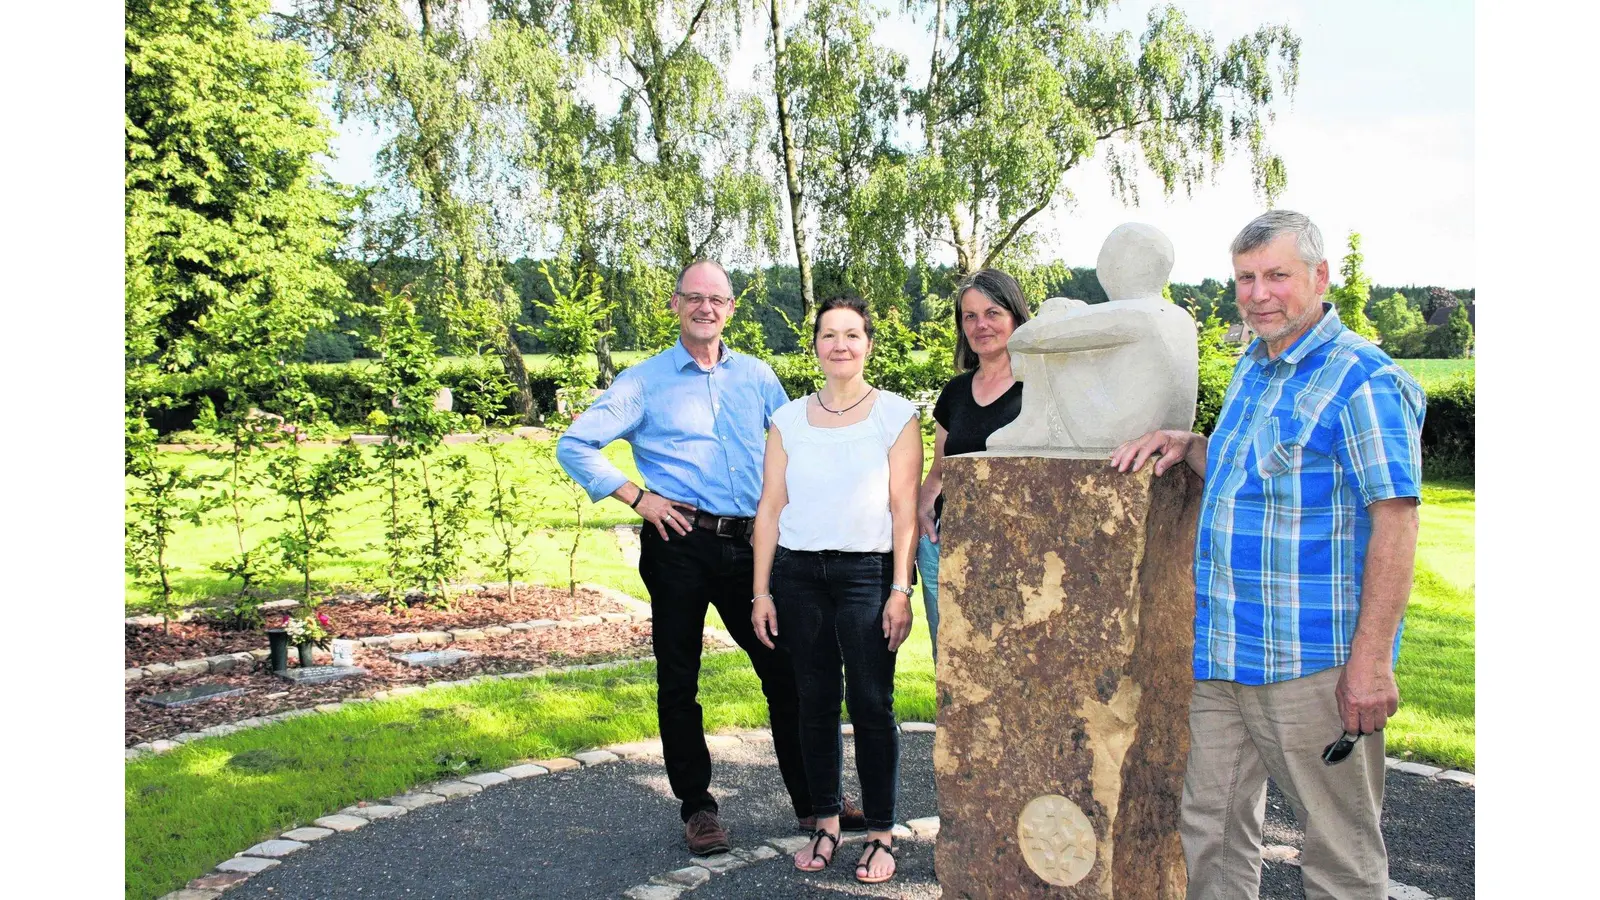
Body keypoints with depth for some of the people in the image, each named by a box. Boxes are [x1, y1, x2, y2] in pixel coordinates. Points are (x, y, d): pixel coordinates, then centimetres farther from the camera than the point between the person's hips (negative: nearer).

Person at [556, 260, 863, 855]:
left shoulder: (757, 376, 12)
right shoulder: (644, 382, 3)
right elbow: (574, 445, -2)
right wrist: (637, 497, -7)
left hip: (750, 543, 2)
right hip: (679, 545, -2)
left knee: (786, 670, 5)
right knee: (678, 682, 6)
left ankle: (811, 799, 19)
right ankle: (696, 807, 21)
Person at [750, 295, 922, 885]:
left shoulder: (896, 415, 2)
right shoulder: (789, 419, 9)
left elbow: (905, 508, -1)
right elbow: (771, 507, 9)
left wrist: (900, 590, -7)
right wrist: (761, 591, 5)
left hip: (867, 571, -3)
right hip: (798, 573, 3)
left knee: (871, 704, -2)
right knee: (815, 704, 8)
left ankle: (881, 834, 10)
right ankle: (825, 825, 21)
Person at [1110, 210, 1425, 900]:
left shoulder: (1363, 380, -11)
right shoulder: (1252, 367, 15)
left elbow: (1396, 520, -16)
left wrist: (1371, 658, -20)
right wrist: (1188, 446, 8)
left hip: (1311, 659, -8)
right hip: (1220, 650, 8)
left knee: (1341, 844, 7)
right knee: (1210, 826, 14)